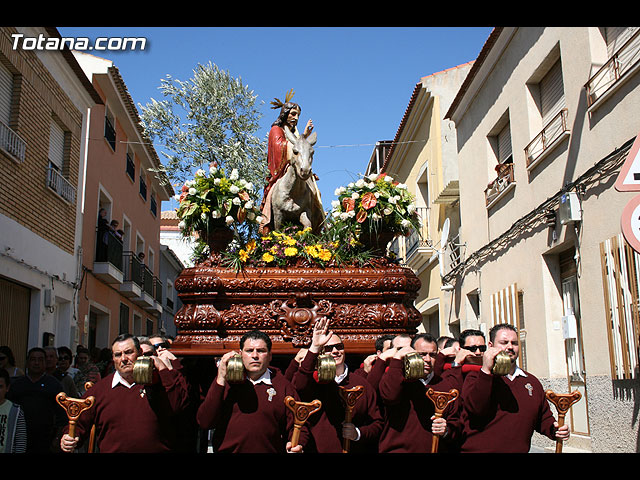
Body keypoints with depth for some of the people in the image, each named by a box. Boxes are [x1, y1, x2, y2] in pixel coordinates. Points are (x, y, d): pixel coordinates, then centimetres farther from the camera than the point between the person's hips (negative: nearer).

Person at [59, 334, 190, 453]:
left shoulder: (157, 381, 5)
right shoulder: (98, 389, 11)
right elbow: (80, 424, 17)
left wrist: (163, 368, -8)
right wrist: (70, 438, -3)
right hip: (111, 450, 1)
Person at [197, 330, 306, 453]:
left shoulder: (282, 384, 5)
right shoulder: (226, 380, 7)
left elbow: (297, 428, 8)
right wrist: (220, 381, -7)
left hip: (270, 450, 0)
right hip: (226, 450, 0)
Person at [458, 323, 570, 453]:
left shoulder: (532, 381, 14)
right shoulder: (475, 376, -2)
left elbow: (544, 418, 20)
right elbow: (476, 409, -18)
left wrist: (555, 431, 1)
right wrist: (486, 370, -21)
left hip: (520, 449, 4)